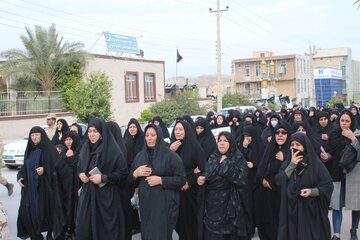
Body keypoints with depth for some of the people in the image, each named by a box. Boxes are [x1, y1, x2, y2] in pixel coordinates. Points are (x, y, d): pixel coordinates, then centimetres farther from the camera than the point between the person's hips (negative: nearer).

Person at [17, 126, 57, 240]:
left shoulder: (49, 149, -7)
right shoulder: (29, 149, 11)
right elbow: (25, 166, 17)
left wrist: (44, 169, -24)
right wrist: (20, 176, 1)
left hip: (44, 186, -5)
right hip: (30, 186, 5)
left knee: (45, 210, -1)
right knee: (26, 210, -1)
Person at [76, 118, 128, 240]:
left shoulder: (113, 150, -10)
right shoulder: (85, 148, 8)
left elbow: (123, 173, -9)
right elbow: (79, 168, 22)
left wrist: (103, 178, -17)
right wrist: (80, 175, 0)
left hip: (106, 196, -5)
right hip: (87, 195, 5)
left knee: (106, 230, 1)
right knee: (83, 229, 3)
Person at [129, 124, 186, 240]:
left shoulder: (170, 155, -6)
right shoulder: (140, 156, 9)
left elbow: (182, 179, -9)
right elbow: (131, 180, 15)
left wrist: (161, 180, -18)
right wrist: (135, 173, -7)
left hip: (164, 204, -4)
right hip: (146, 204, 5)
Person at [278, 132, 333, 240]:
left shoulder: (315, 163, -8)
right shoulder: (289, 162, 5)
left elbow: (328, 185, -7)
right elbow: (280, 182, -6)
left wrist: (312, 191, -22)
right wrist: (292, 165, -13)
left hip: (310, 210, -4)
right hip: (292, 210, 4)